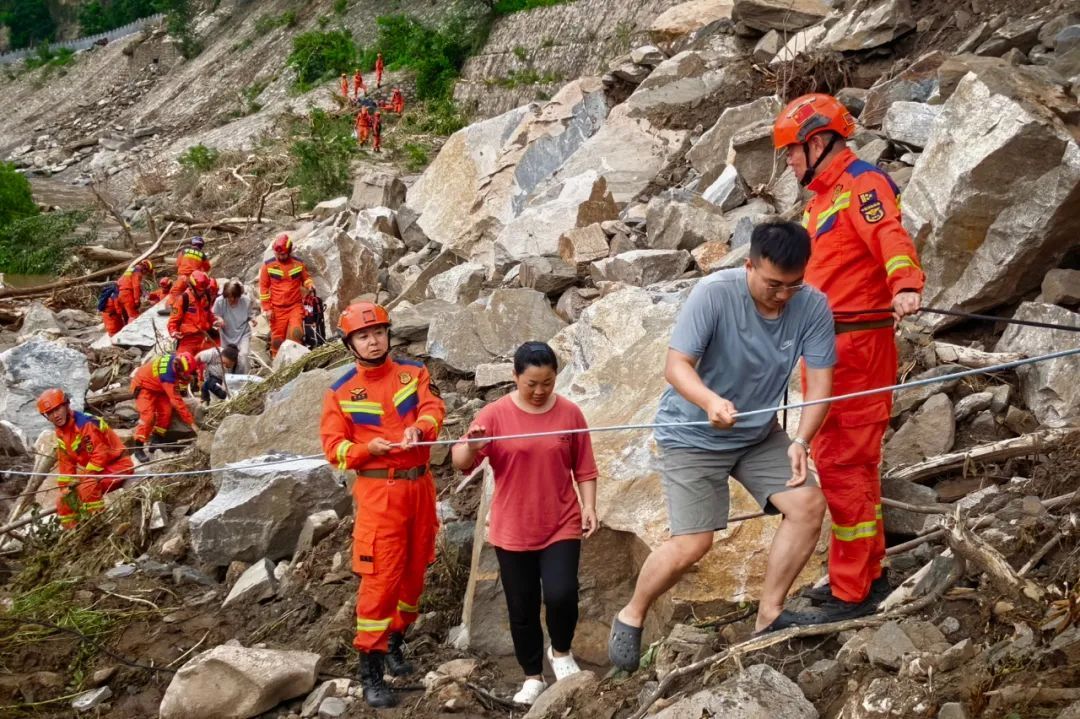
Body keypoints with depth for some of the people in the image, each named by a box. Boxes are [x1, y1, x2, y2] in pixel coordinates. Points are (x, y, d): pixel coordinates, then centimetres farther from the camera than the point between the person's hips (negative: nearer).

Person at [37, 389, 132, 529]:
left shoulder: (86, 423, -24)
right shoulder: (61, 434, 7)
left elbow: (101, 454, -27)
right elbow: (66, 464, 11)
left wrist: (83, 476, -24)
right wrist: (65, 486, 1)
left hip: (117, 467, -10)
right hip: (95, 471, 10)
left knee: (87, 487, -35)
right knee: (64, 500, 9)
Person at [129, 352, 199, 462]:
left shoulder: (176, 358, -22)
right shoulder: (167, 375, -42)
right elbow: (177, 401, -39)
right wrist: (191, 422, -37)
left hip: (157, 386, 8)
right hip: (143, 386, -8)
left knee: (166, 411, -5)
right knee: (148, 415, -21)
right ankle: (139, 448, -14)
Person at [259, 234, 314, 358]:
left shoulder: (298, 263, 3)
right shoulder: (268, 265, -1)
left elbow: (305, 278, 19)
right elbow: (263, 287, 3)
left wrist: (310, 285, -6)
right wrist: (267, 308, -1)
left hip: (296, 306, 0)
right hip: (277, 309, 0)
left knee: (296, 333, -18)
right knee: (277, 338, 2)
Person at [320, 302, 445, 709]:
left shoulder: (413, 373, 6)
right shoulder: (341, 392, 0)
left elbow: (433, 408, -10)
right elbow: (333, 448, -3)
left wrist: (417, 429, -32)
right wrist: (369, 449, -22)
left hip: (419, 485, 4)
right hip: (378, 491, -4)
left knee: (415, 570, 13)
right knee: (380, 577, -8)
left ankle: (395, 641, 33)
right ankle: (370, 670, -1)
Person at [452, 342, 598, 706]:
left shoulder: (569, 412, -2)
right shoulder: (495, 414, -6)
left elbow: (584, 469, 5)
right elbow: (461, 463, -11)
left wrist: (589, 506, -7)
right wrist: (471, 446, -32)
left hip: (562, 526, 0)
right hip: (513, 530, 1)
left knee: (561, 595, -17)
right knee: (521, 609, 9)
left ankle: (561, 652, 13)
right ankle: (533, 677, 29)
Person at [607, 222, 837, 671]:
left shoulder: (813, 308, -15)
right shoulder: (713, 294, -26)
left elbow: (820, 381, -14)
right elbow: (676, 366, -28)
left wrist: (801, 441, -29)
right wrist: (710, 402, -48)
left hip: (759, 433, 5)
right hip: (692, 434, -5)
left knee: (809, 504, -11)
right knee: (693, 543, -12)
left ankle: (769, 615, 5)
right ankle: (631, 616, 13)